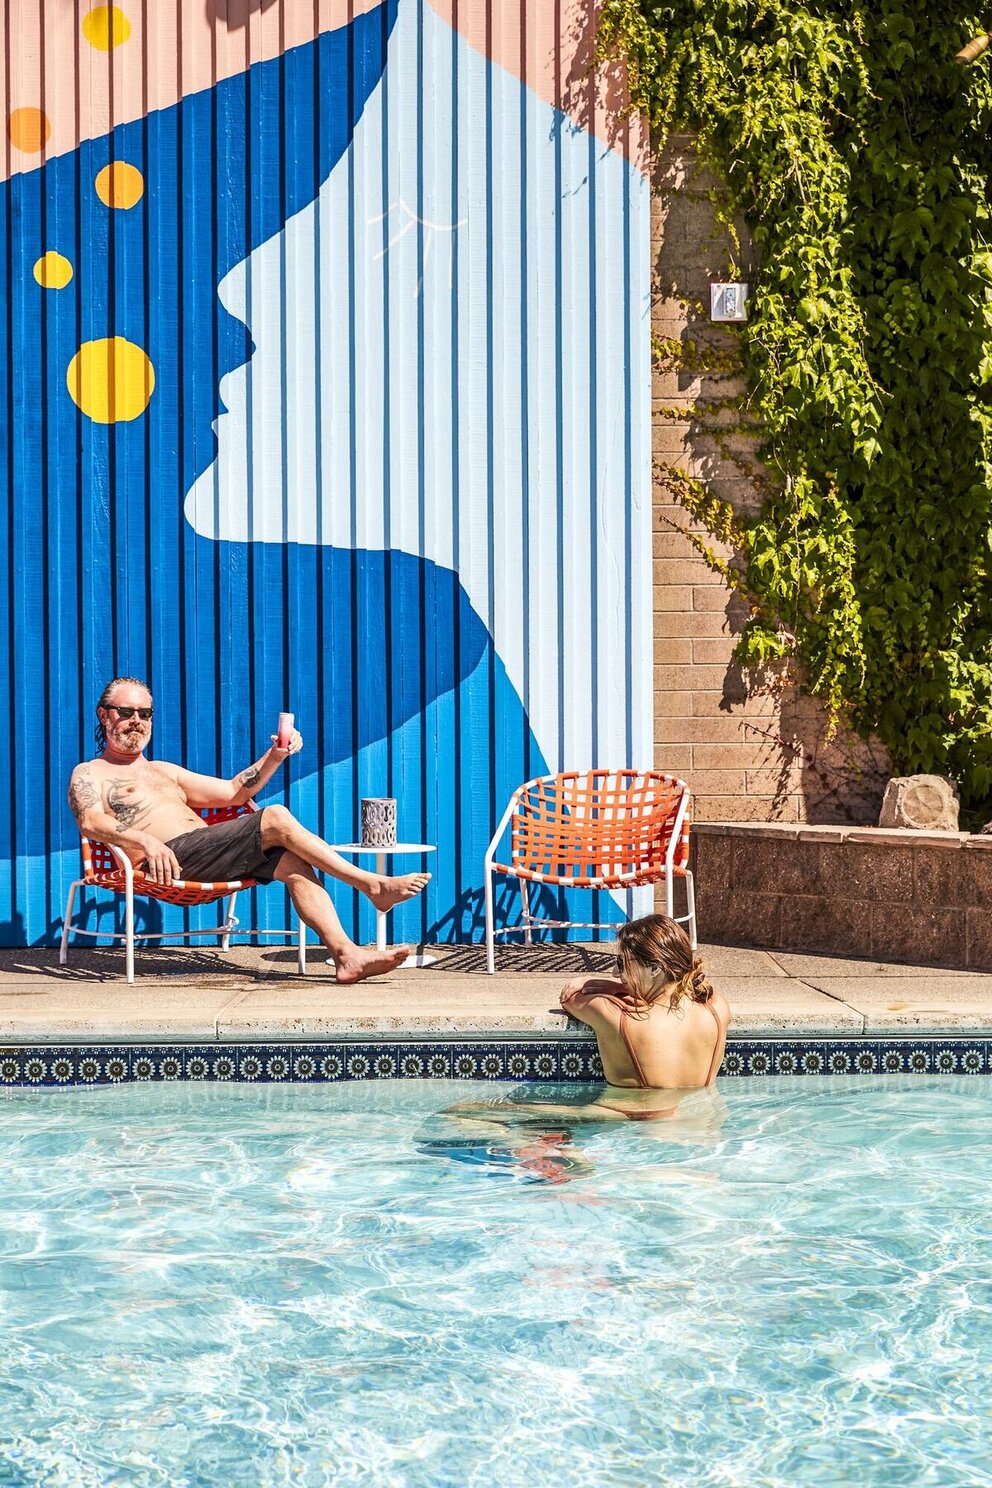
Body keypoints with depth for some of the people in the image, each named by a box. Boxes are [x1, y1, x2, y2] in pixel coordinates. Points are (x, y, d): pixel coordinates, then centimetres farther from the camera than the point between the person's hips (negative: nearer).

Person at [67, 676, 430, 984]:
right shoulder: (90, 774, 12)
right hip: (170, 859, -7)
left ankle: (346, 954, -34)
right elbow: (90, 821, -11)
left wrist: (275, 756, 15)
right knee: (276, 819, -20)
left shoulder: (163, 772, 34)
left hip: (204, 859, 7)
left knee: (292, 861, -20)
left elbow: (233, 792, 31)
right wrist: (145, 840, -30)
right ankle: (375, 886, -20)